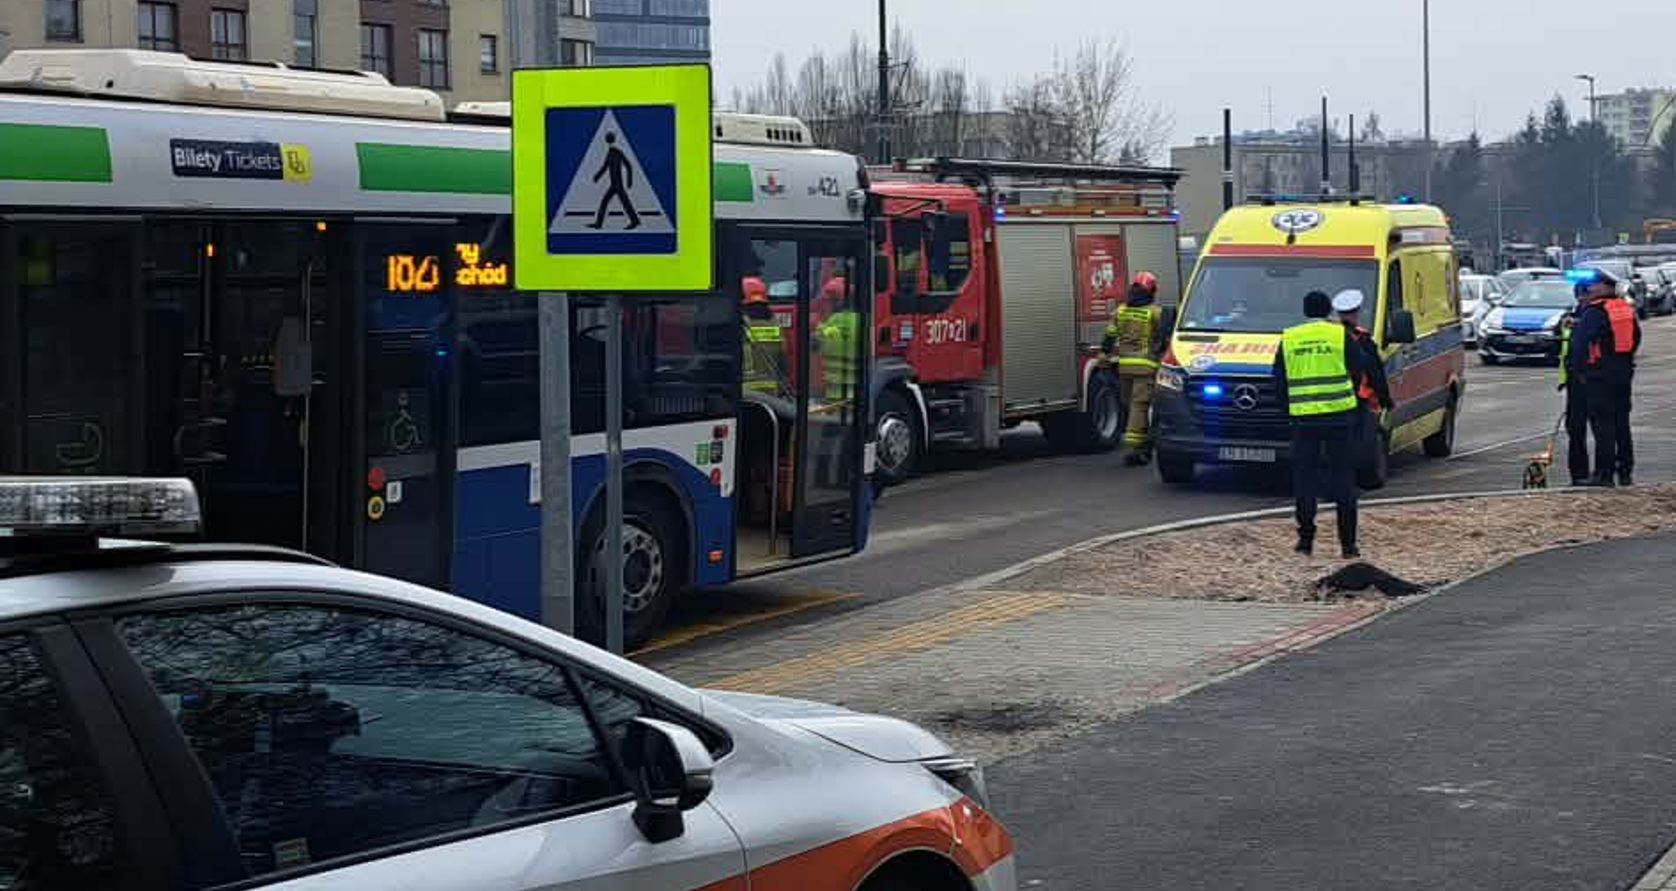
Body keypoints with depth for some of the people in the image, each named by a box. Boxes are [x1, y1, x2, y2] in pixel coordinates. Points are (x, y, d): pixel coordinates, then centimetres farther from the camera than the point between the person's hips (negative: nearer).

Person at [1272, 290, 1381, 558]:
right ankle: (1348, 543, 4)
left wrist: (1288, 406, 22)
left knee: (1305, 478, 9)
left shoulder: (1288, 339, 5)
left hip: (1303, 417, 1)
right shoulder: (1341, 335, -1)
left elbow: (1279, 381, 10)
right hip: (1339, 414, -1)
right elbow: (1360, 368, 4)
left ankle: (1305, 539, 6)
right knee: (1343, 478, 5)